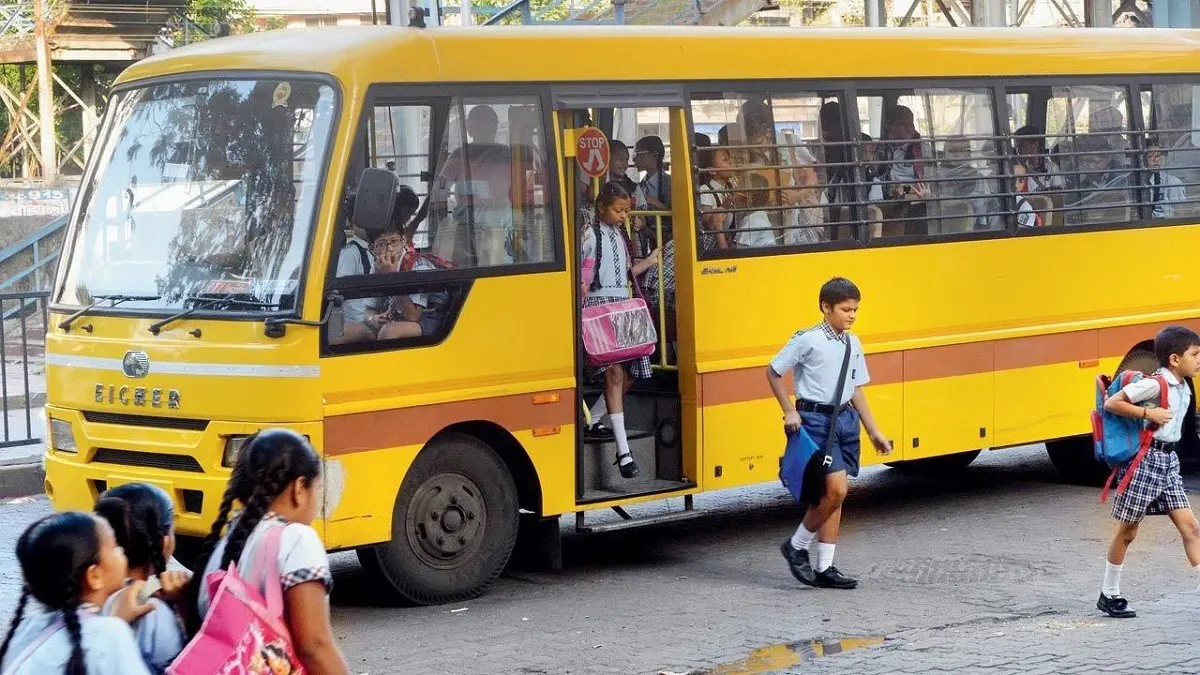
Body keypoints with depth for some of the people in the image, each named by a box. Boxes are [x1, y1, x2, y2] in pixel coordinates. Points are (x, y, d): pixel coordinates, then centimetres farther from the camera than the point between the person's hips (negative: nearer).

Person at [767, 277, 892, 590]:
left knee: (834, 494, 7)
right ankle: (797, 546, 4)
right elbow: (773, 372, -2)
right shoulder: (808, 340, -10)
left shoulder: (853, 344, 10)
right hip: (816, 419, -7)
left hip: (845, 418, 7)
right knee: (836, 488, -16)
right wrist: (789, 412, -8)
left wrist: (874, 432, 15)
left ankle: (824, 568, 13)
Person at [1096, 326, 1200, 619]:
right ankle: (1108, 595, 17)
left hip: (1168, 460, 8)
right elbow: (1111, 404, -18)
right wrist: (1147, 413, -22)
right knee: (1127, 531, 4)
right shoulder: (1154, 384, -16)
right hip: (1145, 459, -8)